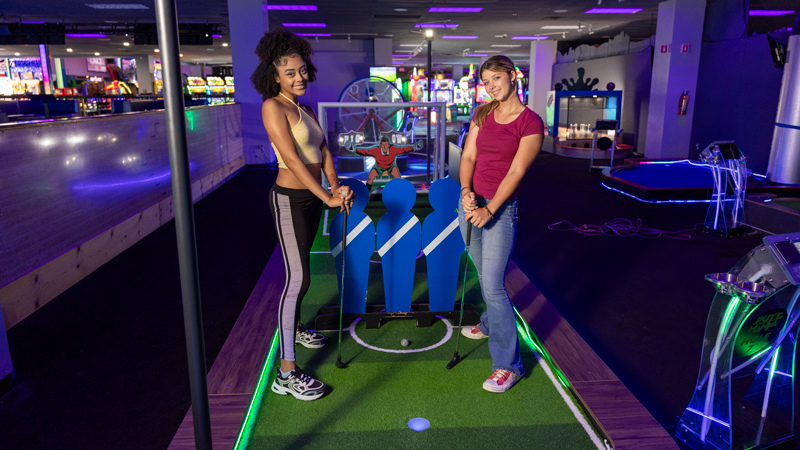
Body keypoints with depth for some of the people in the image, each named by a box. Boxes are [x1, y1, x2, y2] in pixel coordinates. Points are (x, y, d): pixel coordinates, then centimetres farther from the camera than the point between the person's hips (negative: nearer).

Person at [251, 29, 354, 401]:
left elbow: (322, 151, 8)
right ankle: (286, 373, -6)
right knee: (298, 278, -11)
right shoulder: (273, 107, -13)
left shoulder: (306, 110, 13)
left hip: (312, 198, 8)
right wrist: (328, 197, -25)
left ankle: (294, 327, 43)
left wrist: (335, 187, -9)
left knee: (300, 271, 20)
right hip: (289, 199, -8)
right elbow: (293, 159, -22)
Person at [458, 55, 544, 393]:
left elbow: (516, 172, -14)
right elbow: (468, 156, 3)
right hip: (472, 201, 6)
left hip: (501, 208, -6)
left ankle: (508, 364, 2)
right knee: (484, 275, 20)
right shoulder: (483, 114, 8)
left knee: (493, 286, -9)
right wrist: (466, 191, -14)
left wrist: (490, 210, -19)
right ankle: (490, 325, 45)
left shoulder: (531, 123, -8)